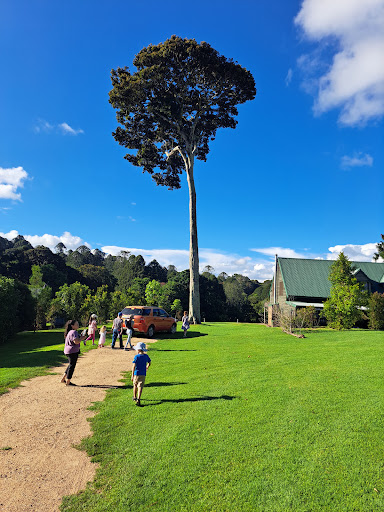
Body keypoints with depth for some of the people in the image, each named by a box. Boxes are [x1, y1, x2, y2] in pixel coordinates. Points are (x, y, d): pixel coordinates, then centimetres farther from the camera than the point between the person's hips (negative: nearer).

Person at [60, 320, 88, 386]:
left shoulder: (69, 332, 13)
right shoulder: (73, 332, -20)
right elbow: (76, 341, -30)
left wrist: (81, 337, 15)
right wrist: (82, 338, -15)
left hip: (68, 351, 10)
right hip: (72, 351, -10)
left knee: (71, 365, 23)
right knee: (72, 366, 1)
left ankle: (63, 379, 30)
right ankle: (68, 382, 11)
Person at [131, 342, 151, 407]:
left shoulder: (136, 356, -12)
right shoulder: (146, 356, 1)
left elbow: (134, 366, -17)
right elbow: (149, 363, 17)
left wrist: (132, 375, -17)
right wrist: (147, 367, 37)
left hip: (137, 373, -2)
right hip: (143, 374, 2)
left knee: (135, 385, 19)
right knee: (140, 387, 0)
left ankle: (135, 397, 36)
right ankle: (138, 399, -15)